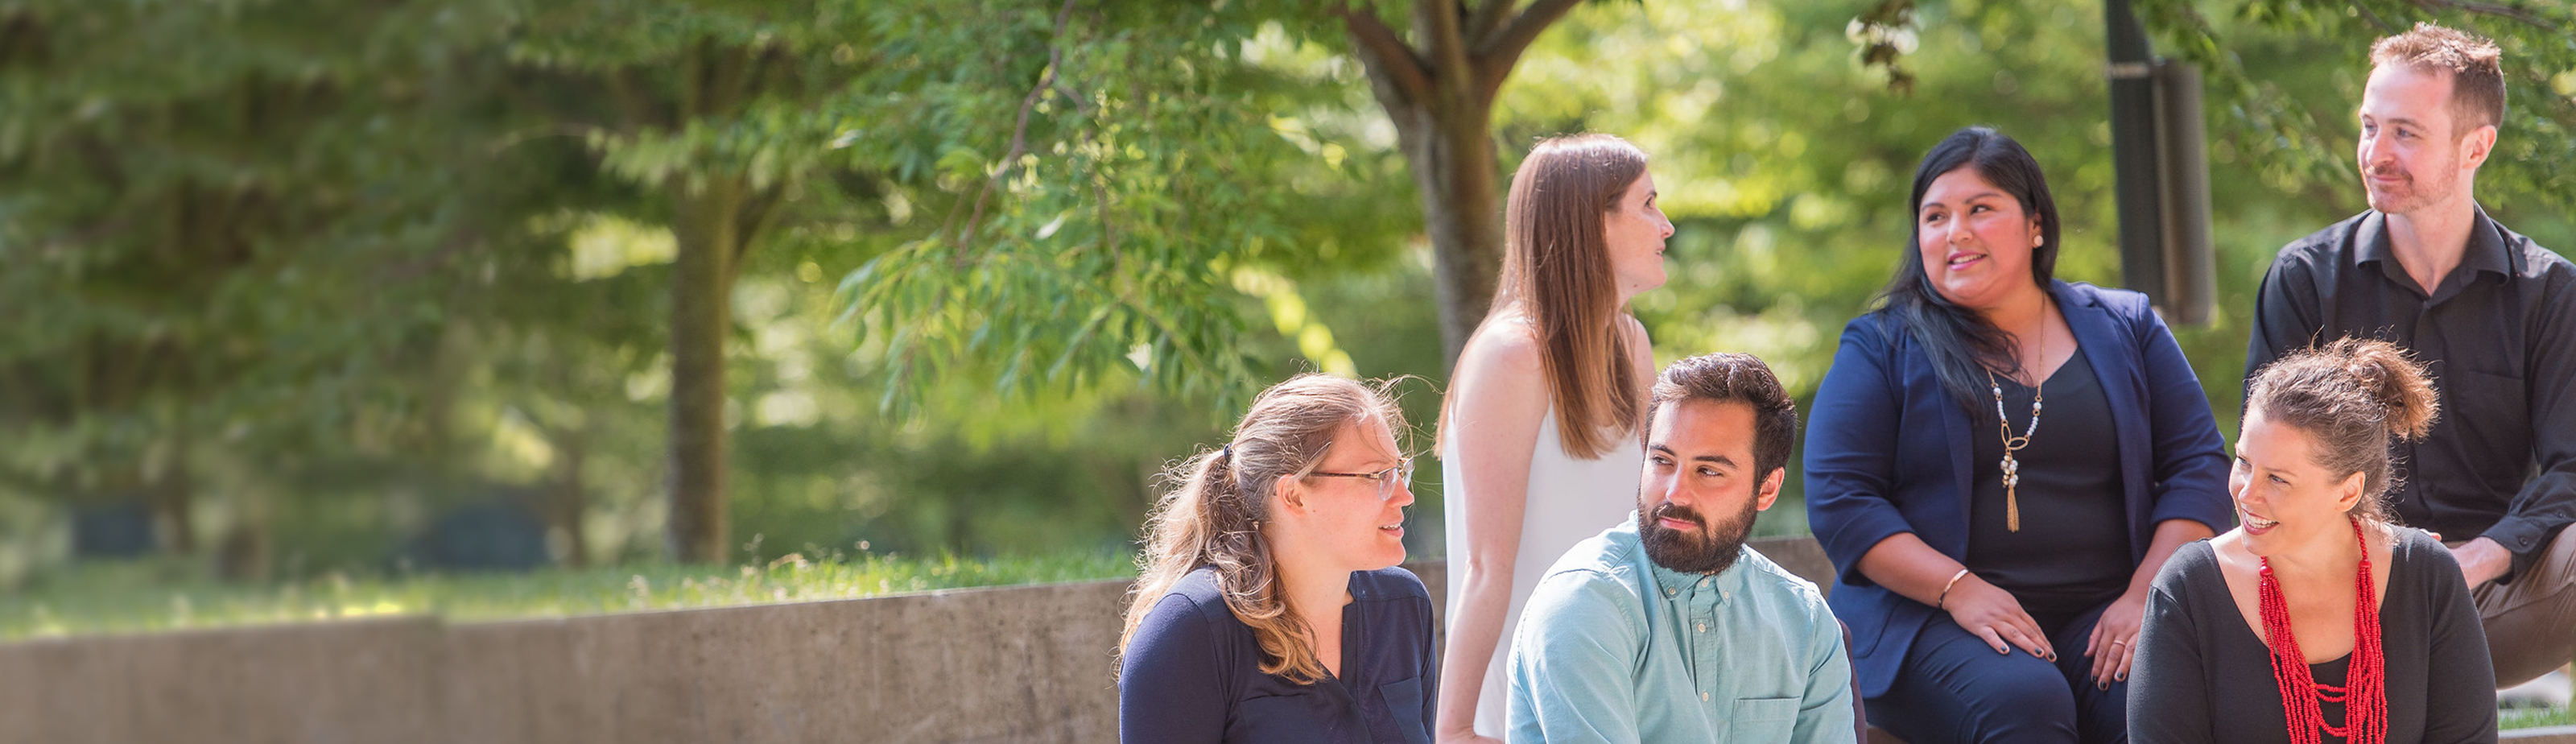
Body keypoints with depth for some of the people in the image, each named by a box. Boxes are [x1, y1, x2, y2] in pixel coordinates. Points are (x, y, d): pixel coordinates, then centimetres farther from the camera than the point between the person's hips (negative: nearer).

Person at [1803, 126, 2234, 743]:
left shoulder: (2125, 327, 17)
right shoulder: (1881, 346, 10)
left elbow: (2199, 467, 12)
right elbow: (1839, 499, 1)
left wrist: (2145, 596, -5)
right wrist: (1960, 589, -14)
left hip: (2101, 616, 1)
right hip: (1928, 618, -1)